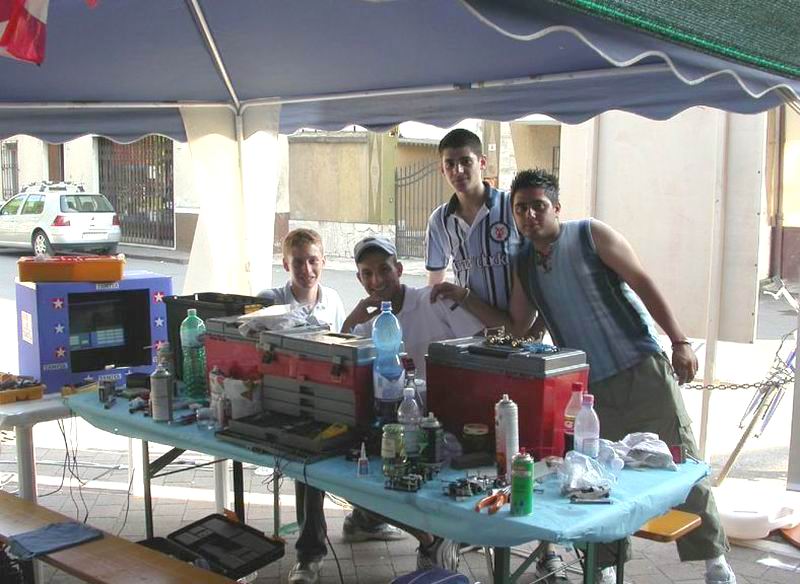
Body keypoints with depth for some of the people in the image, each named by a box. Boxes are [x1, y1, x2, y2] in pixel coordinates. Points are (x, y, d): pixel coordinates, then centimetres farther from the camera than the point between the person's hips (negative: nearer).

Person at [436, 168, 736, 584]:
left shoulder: (591, 235, -3)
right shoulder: (524, 264, 11)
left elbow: (643, 284, -6)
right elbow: (517, 325, 16)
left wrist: (679, 342, -12)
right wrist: (463, 299, 7)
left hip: (643, 370, -4)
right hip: (592, 388, 4)